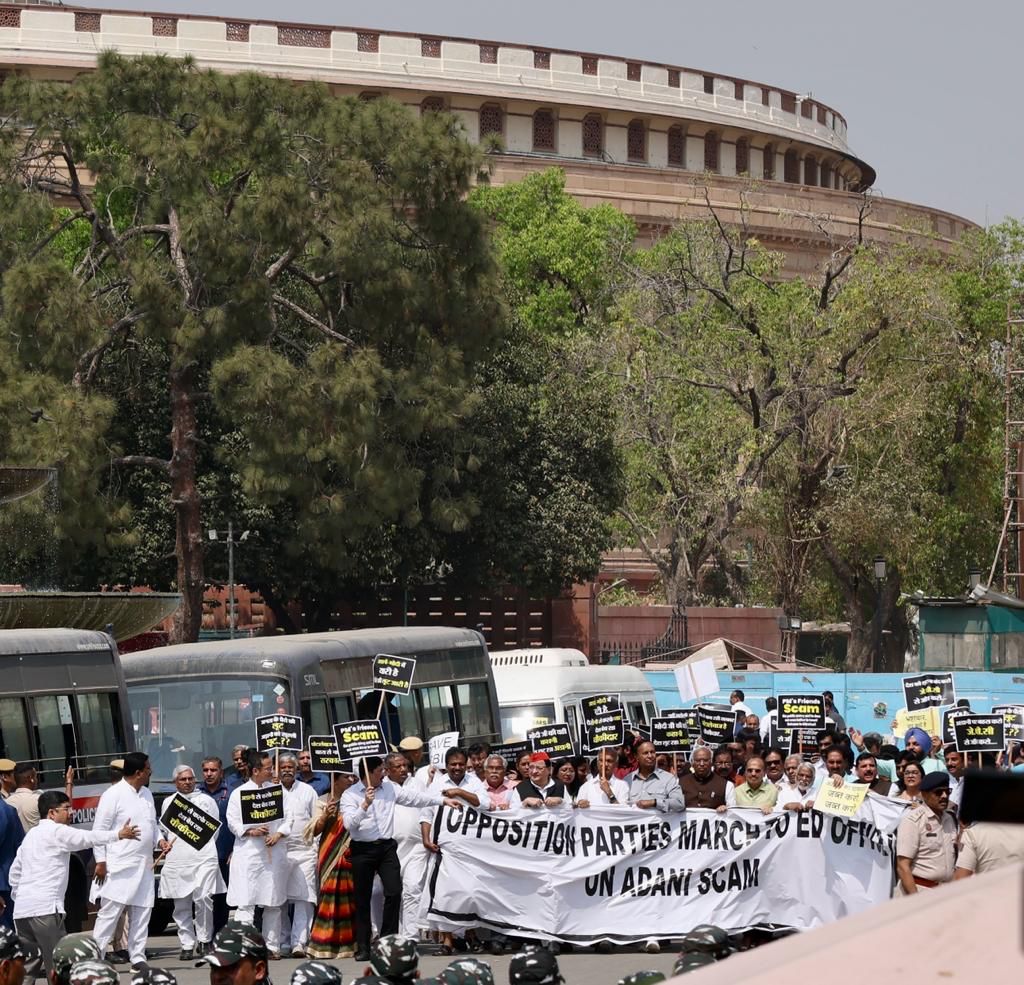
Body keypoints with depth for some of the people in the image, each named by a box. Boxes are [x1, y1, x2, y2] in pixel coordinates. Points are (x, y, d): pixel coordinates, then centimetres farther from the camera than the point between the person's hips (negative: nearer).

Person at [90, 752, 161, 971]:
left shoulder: (146, 794, 15)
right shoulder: (113, 795, -9)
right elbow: (99, 829, -9)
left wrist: (159, 840, 5)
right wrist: (101, 861, -12)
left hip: (143, 866, 7)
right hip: (119, 867, -7)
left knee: (141, 914, 8)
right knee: (110, 912, -8)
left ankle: (138, 958, 15)